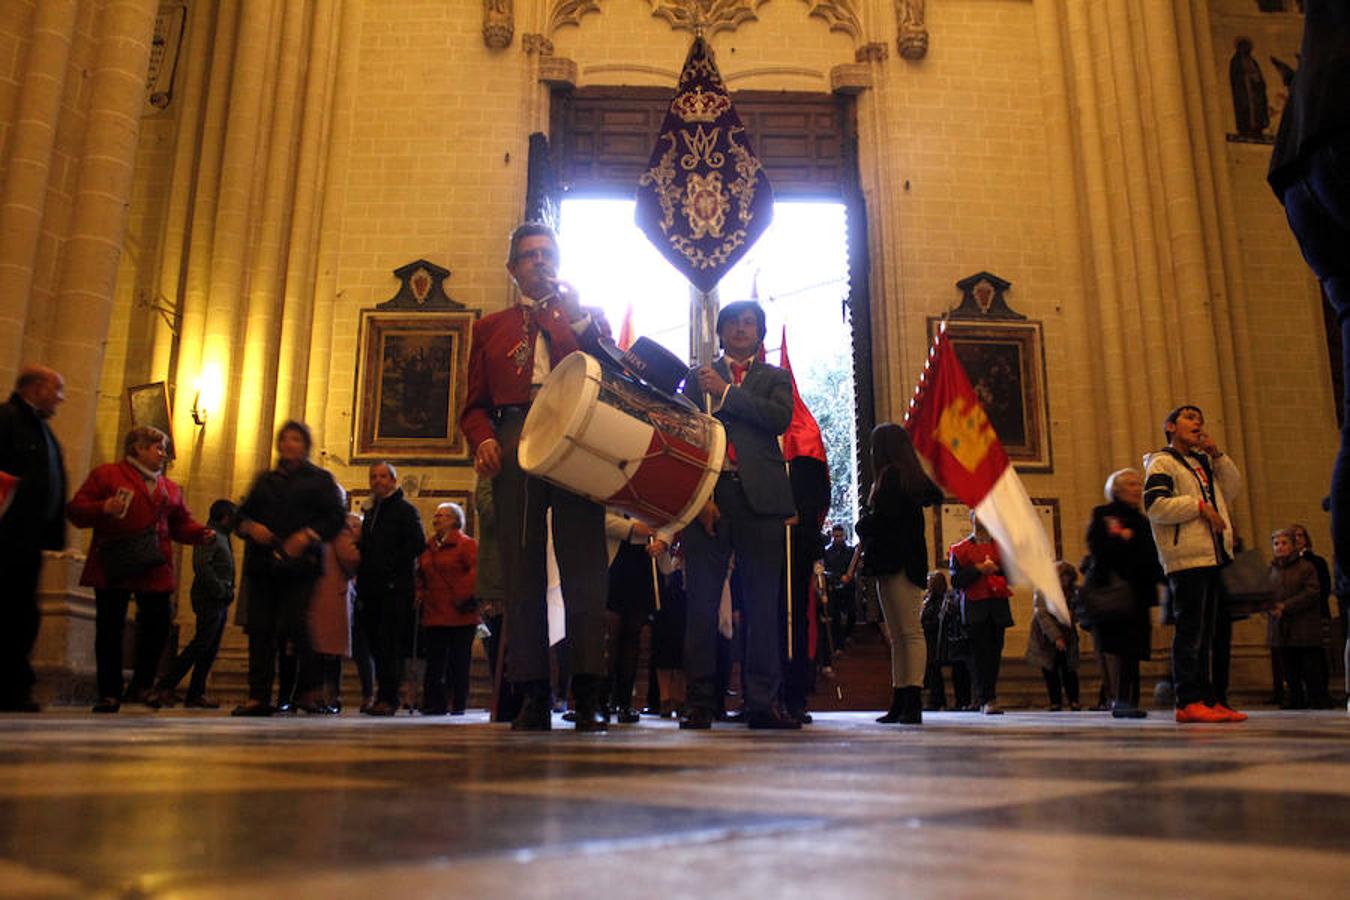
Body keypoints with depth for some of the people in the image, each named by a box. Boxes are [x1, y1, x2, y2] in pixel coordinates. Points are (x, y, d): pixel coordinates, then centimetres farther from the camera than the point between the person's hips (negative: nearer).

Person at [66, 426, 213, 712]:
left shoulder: (170, 488, 21)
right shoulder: (106, 474, 7)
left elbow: (181, 522, 20)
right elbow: (76, 509, 1)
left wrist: (201, 533, -1)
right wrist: (103, 508, -20)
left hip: (154, 569, 4)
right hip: (114, 568, -4)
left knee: (158, 625, -1)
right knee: (110, 629, -1)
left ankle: (142, 685, 17)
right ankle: (109, 693, 8)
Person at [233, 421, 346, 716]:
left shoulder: (319, 479, 9)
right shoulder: (265, 480, 23)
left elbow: (336, 517, -1)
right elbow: (242, 514, 21)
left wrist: (307, 536, -15)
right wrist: (250, 527, -2)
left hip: (299, 566, -4)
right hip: (262, 564, 4)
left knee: (294, 624, -13)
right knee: (260, 628, -1)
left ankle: (313, 687, 0)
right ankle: (258, 696, 3)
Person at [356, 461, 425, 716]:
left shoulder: (406, 510, 0)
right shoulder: (370, 513, 23)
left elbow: (417, 544, -12)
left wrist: (390, 567, -14)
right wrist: (362, 576, 12)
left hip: (395, 588, -7)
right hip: (372, 589, 7)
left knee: (389, 645, -10)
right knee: (376, 645, 6)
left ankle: (388, 698, -9)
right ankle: (384, 698, 11)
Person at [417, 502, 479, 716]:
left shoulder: (467, 544, -4)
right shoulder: (429, 547, 17)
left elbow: (476, 570, -15)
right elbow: (421, 575, 27)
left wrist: (461, 596, -16)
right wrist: (420, 594, 11)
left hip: (460, 615, -6)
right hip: (433, 614, 6)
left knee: (458, 662, 0)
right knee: (434, 662, 5)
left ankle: (457, 704, 7)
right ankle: (434, 703, 11)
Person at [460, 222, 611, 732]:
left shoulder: (585, 319, 22)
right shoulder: (491, 327, 23)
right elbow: (475, 403, 16)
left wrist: (578, 318, -1)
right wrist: (483, 440, -4)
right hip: (514, 449, 1)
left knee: (584, 568, -8)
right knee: (522, 570, -4)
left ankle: (590, 698, -7)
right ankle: (532, 698, 0)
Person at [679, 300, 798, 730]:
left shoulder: (775, 378, 19)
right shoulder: (697, 378, 17)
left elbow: (780, 418, -2)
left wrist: (725, 391, -5)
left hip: (760, 497, 0)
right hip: (707, 493, 0)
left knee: (762, 604, -1)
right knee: (701, 602, -3)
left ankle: (763, 703, 2)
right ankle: (701, 702, 1)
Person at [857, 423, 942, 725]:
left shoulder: (891, 474, -9)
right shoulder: (913, 476, 18)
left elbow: (882, 519, -17)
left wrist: (862, 525, 4)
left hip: (897, 564, -10)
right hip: (900, 564, 10)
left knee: (910, 632, -12)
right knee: (898, 636, 8)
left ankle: (913, 703, -14)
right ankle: (900, 703, 10)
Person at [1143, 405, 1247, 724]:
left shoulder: (1203, 462, 25)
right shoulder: (1162, 462, 0)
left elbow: (1232, 488, 18)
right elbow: (1155, 505, -13)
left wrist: (1217, 455, 8)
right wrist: (1199, 506, -13)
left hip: (1215, 556, 8)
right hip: (1187, 558, -8)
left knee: (1210, 631, 9)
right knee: (1190, 630, -10)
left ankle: (1208, 698, 13)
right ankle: (1188, 701, -10)